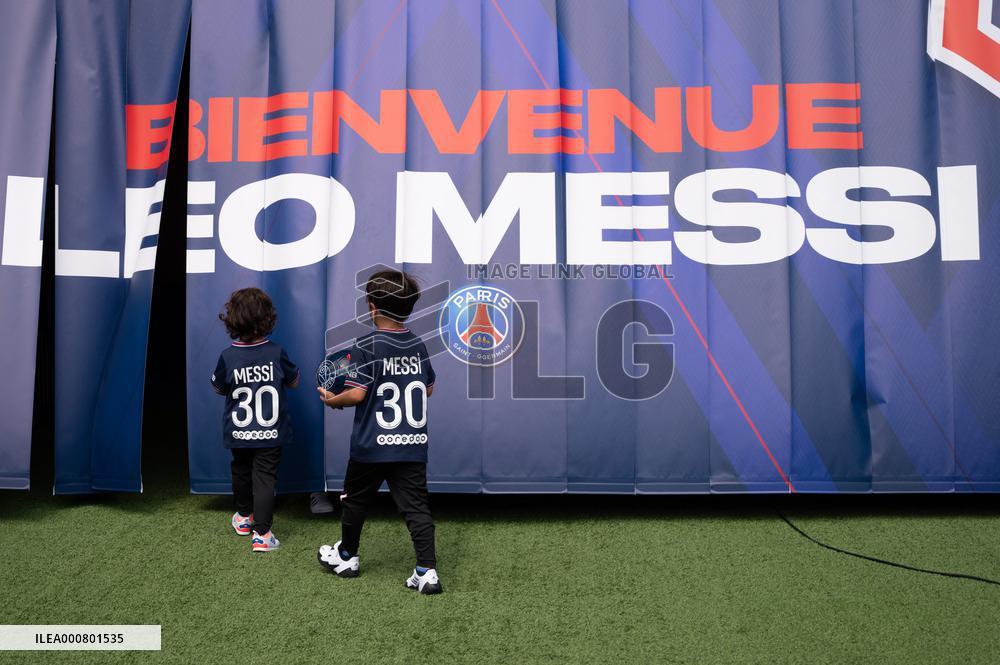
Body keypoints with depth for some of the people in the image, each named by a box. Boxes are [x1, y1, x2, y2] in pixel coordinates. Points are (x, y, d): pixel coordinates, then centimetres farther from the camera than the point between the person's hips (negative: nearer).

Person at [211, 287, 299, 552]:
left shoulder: (227, 357, -14)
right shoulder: (276, 353, -14)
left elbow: (219, 388, 2)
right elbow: (293, 381, 2)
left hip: (238, 433, 2)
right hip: (271, 432, -1)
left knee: (241, 472, 22)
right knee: (265, 477, 3)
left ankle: (244, 517, 42)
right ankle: (261, 533, -1)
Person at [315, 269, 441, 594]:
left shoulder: (366, 345, -12)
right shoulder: (418, 345, 4)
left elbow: (357, 394, -17)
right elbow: (428, 388, 14)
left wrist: (331, 400, 0)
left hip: (372, 445, -3)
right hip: (413, 445, 4)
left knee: (355, 500, 18)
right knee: (416, 506, 4)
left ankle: (347, 556, 36)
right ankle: (427, 570, -2)